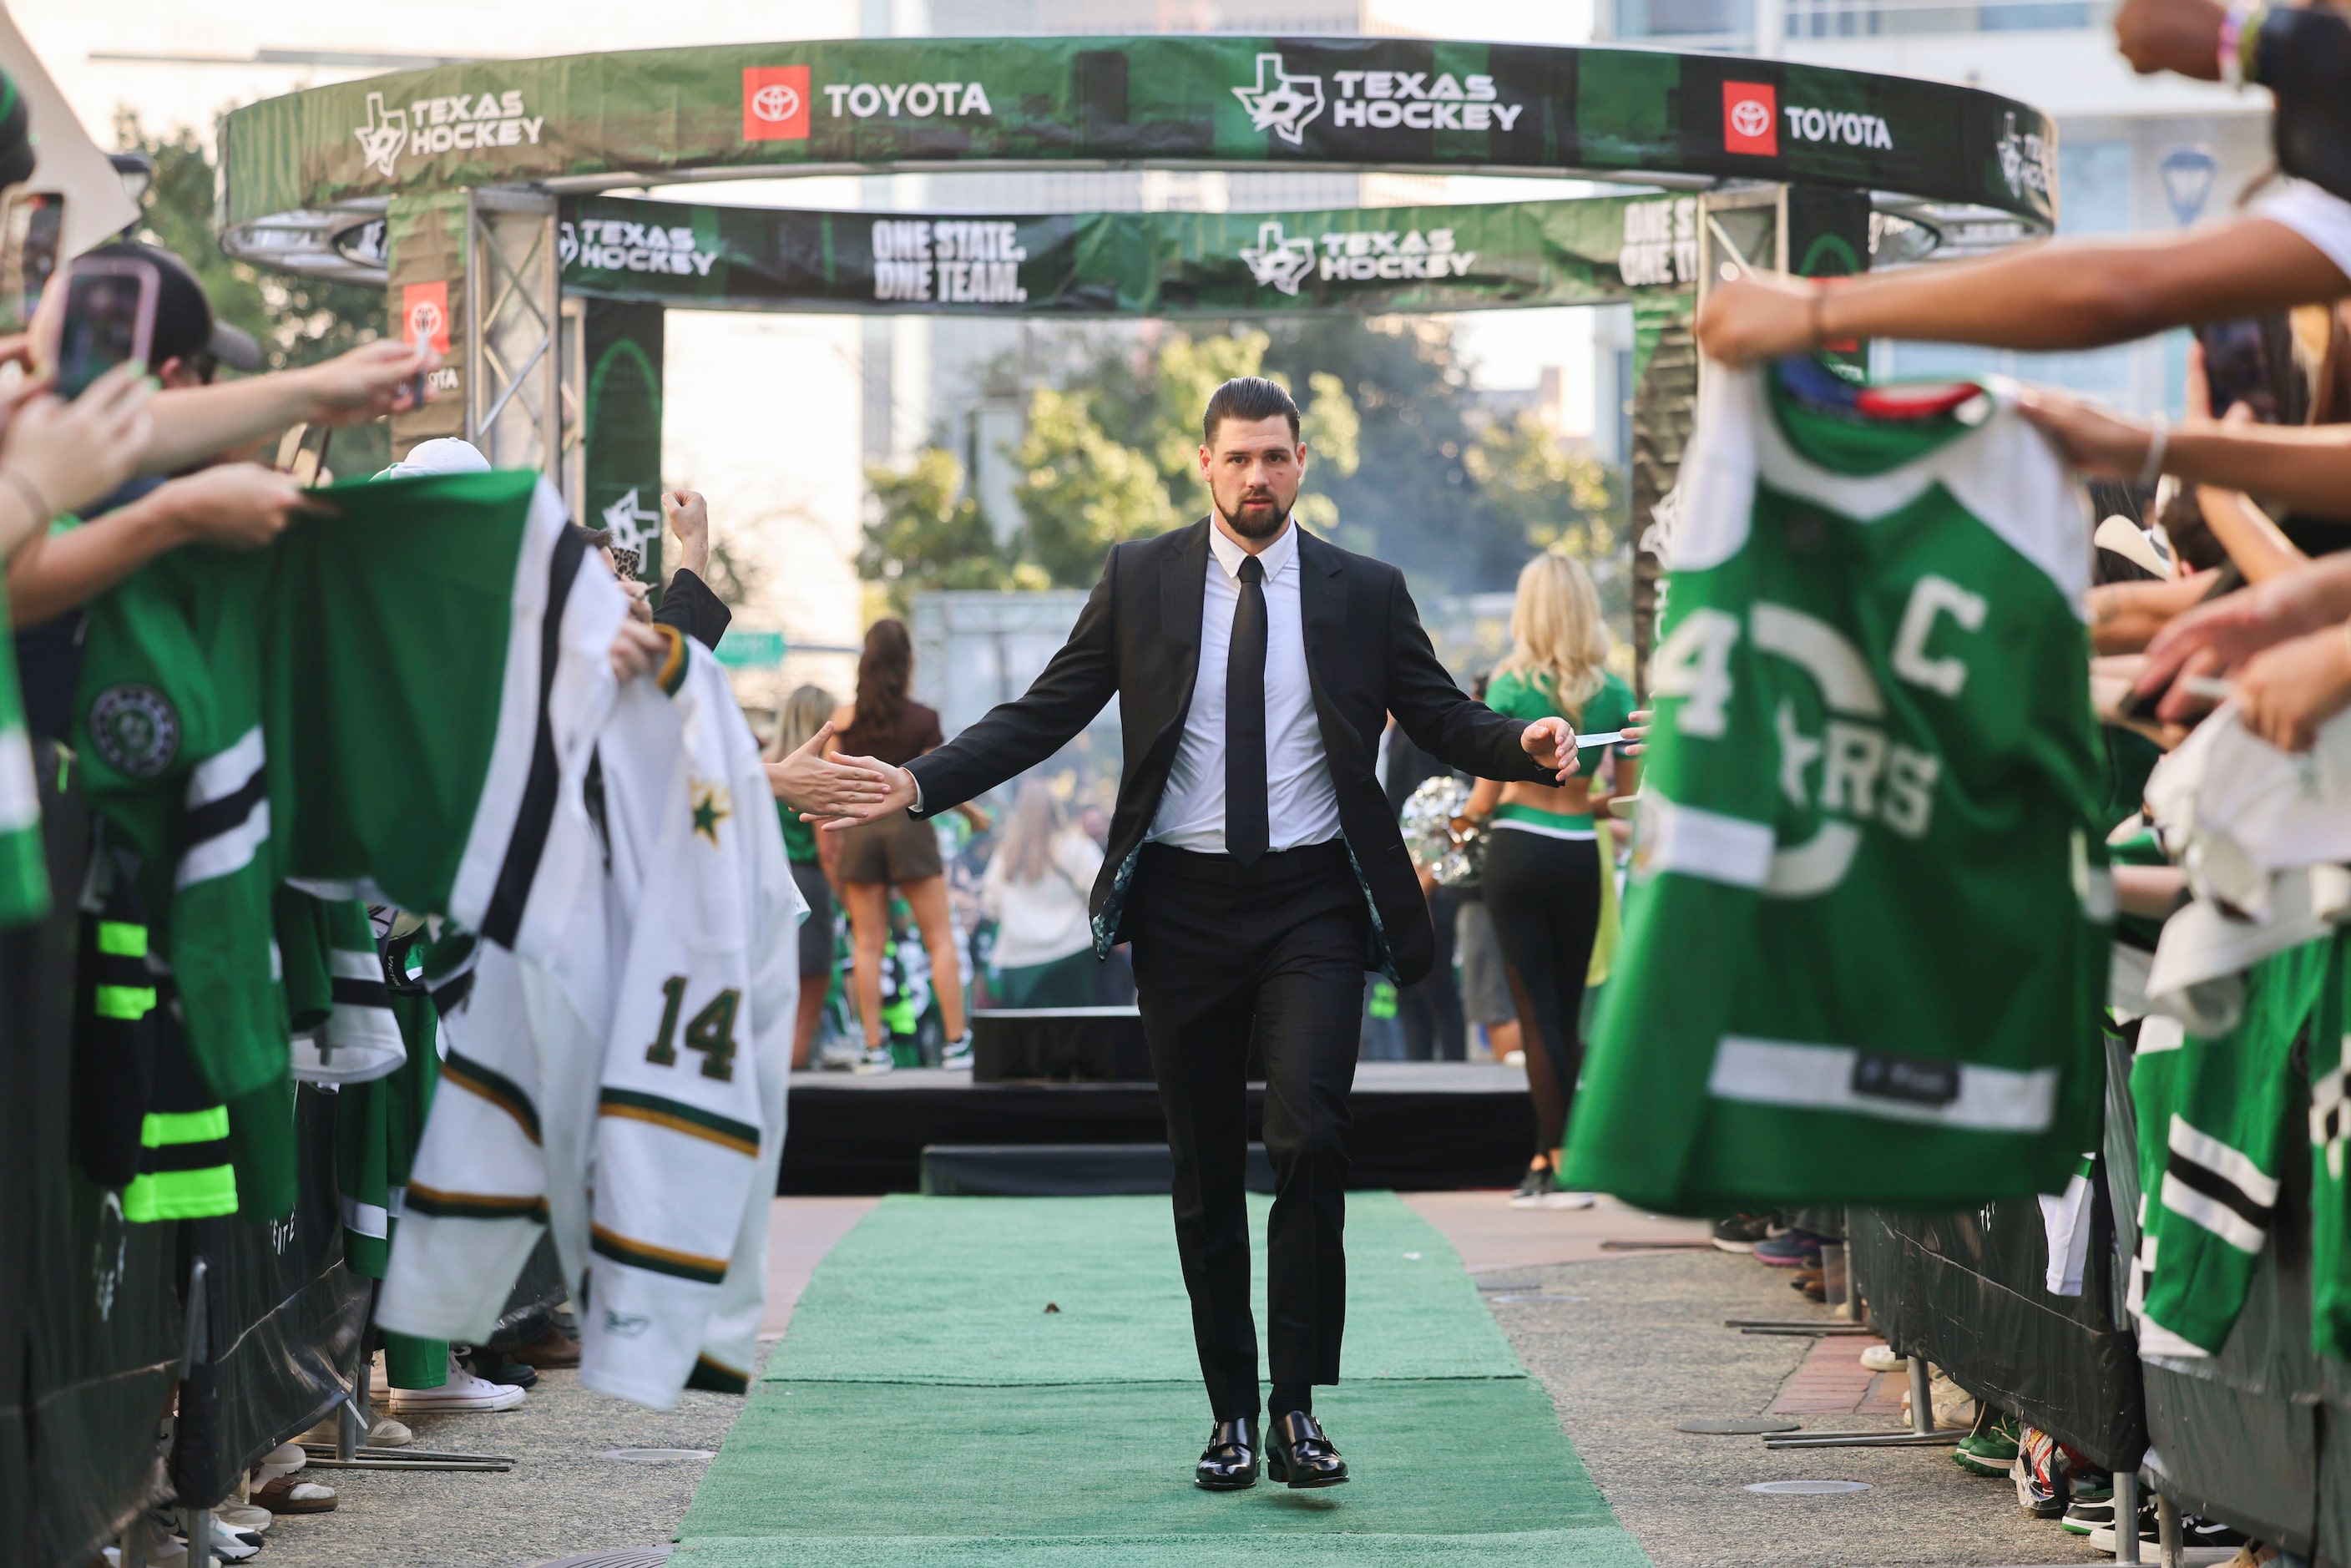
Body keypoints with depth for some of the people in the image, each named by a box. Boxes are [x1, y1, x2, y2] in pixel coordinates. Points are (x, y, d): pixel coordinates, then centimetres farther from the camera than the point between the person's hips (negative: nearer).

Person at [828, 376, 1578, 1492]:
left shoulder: (1363, 592, 6)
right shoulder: (1138, 579, 6)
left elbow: (1442, 718, 6)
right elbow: (1043, 714, 6)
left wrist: (1525, 745, -15)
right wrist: (920, 784, -5)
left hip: (1311, 905, -1)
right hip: (1183, 905, 1)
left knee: (1309, 1137, -18)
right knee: (1204, 1170, 6)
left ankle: (1297, 1407, -11)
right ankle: (1230, 1412, 16)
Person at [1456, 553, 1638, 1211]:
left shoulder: (1511, 687, -8)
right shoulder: (1615, 693, 1)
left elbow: (1486, 798, -6)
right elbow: (1627, 796, 6)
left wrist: (1465, 814, 16)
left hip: (1517, 852, -3)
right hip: (1581, 856, 3)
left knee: (1538, 1011, -1)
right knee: (1567, 1010, 13)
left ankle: (1565, 1163, -7)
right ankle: (1547, 1157, 18)